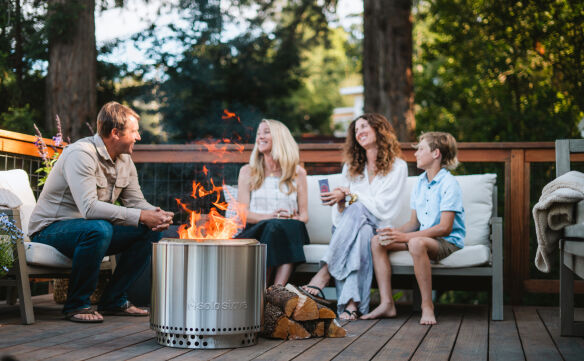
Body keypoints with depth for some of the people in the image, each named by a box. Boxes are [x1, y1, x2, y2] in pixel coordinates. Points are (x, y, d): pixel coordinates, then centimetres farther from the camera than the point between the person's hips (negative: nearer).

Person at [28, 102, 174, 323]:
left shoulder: (125, 161, 6)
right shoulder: (81, 154, -23)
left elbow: (136, 202, 6)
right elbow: (89, 208, -34)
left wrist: (157, 215, -19)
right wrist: (142, 216, -34)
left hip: (93, 229, 8)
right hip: (51, 229, -8)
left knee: (150, 231, -6)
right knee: (98, 229, -39)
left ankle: (114, 301, 2)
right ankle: (76, 305, -21)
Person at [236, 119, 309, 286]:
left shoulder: (298, 172, 16)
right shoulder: (247, 171, 15)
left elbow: (304, 215, 12)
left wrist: (291, 218, -13)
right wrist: (270, 217, -15)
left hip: (290, 232, 1)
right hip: (256, 231, -1)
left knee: (293, 226, -35)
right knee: (273, 226, -36)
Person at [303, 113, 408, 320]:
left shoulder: (397, 167, 5)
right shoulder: (351, 167, 21)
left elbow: (382, 207, -8)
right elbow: (341, 211, 16)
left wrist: (349, 195, -14)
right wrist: (339, 199, -8)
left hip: (380, 228, -3)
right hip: (355, 226, 3)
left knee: (356, 210, -36)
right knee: (362, 234, -35)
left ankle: (324, 273, -44)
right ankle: (352, 303, -51)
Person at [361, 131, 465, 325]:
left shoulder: (449, 183, -13)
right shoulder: (420, 182, 13)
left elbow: (445, 228, -20)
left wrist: (405, 237, -25)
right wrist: (396, 232, -8)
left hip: (448, 242, -8)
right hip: (423, 236, 8)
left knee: (416, 243, -39)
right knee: (377, 241, -9)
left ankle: (427, 305, -27)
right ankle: (387, 304, -14)